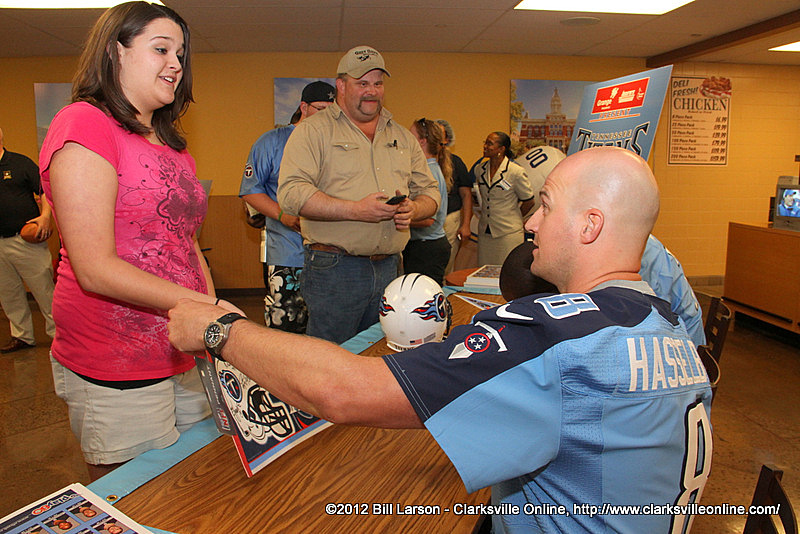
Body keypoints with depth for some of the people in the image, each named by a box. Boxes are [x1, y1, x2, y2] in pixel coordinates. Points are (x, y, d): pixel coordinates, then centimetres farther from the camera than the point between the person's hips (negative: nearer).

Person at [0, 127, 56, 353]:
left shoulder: (20, 163, -1)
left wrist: (45, 216, -20)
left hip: (25, 239, -5)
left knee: (44, 288, -1)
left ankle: (58, 333, 8)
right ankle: (22, 336, 24)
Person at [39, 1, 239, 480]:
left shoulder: (172, 145, 14)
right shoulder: (84, 123, -11)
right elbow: (95, 269, -18)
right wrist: (203, 306, -23)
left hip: (185, 359, 7)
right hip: (118, 374, -7)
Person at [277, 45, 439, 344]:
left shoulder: (403, 137, 17)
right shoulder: (313, 131, -1)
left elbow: (429, 191, 19)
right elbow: (291, 193, -13)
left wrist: (413, 209, -5)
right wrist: (356, 210, -20)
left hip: (390, 269, 5)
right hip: (334, 269, -5)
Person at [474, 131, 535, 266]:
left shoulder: (516, 172, -11)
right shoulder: (479, 170, 5)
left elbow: (529, 200, 0)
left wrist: (514, 218, 6)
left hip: (509, 233, -5)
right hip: (485, 232, 5)